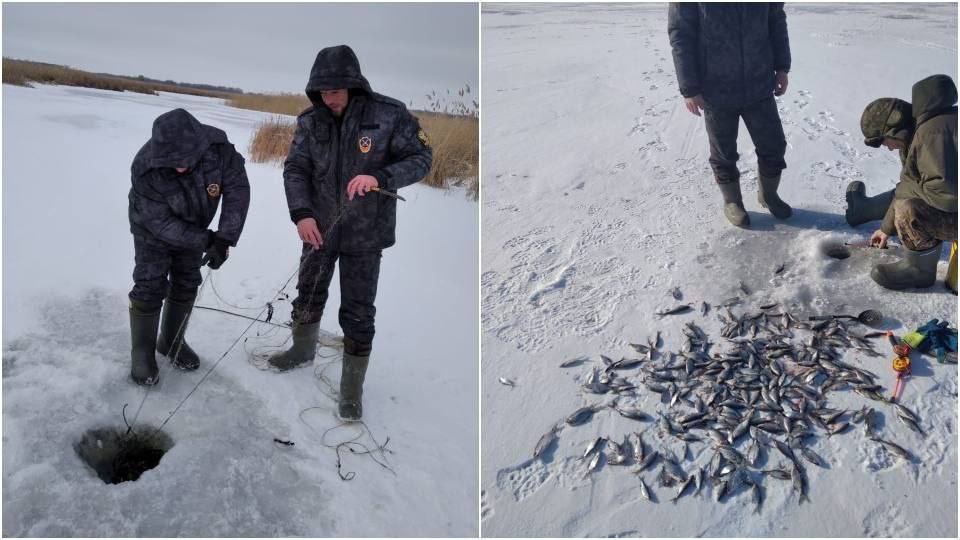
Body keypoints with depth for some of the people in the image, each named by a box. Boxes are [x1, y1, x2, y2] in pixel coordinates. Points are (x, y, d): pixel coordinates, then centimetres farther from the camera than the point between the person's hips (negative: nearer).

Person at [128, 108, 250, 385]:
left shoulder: (218, 148, -33)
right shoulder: (145, 168, -37)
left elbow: (238, 191, -25)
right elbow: (160, 223, -30)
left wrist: (224, 239, -33)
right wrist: (207, 240, -31)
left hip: (192, 228, 4)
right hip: (153, 230, -3)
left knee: (186, 285, 12)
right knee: (150, 288, -6)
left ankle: (172, 341, 31)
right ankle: (142, 353, 12)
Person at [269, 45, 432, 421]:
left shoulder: (389, 115, -14)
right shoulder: (310, 122, -4)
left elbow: (421, 158, -12)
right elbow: (295, 168, -5)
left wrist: (381, 178, -30)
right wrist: (301, 213, -21)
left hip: (364, 234, -4)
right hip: (319, 228, 4)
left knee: (358, 313, 2)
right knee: (308, 295, 22)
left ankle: (352, 388, 18)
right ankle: (302, 351, 49)